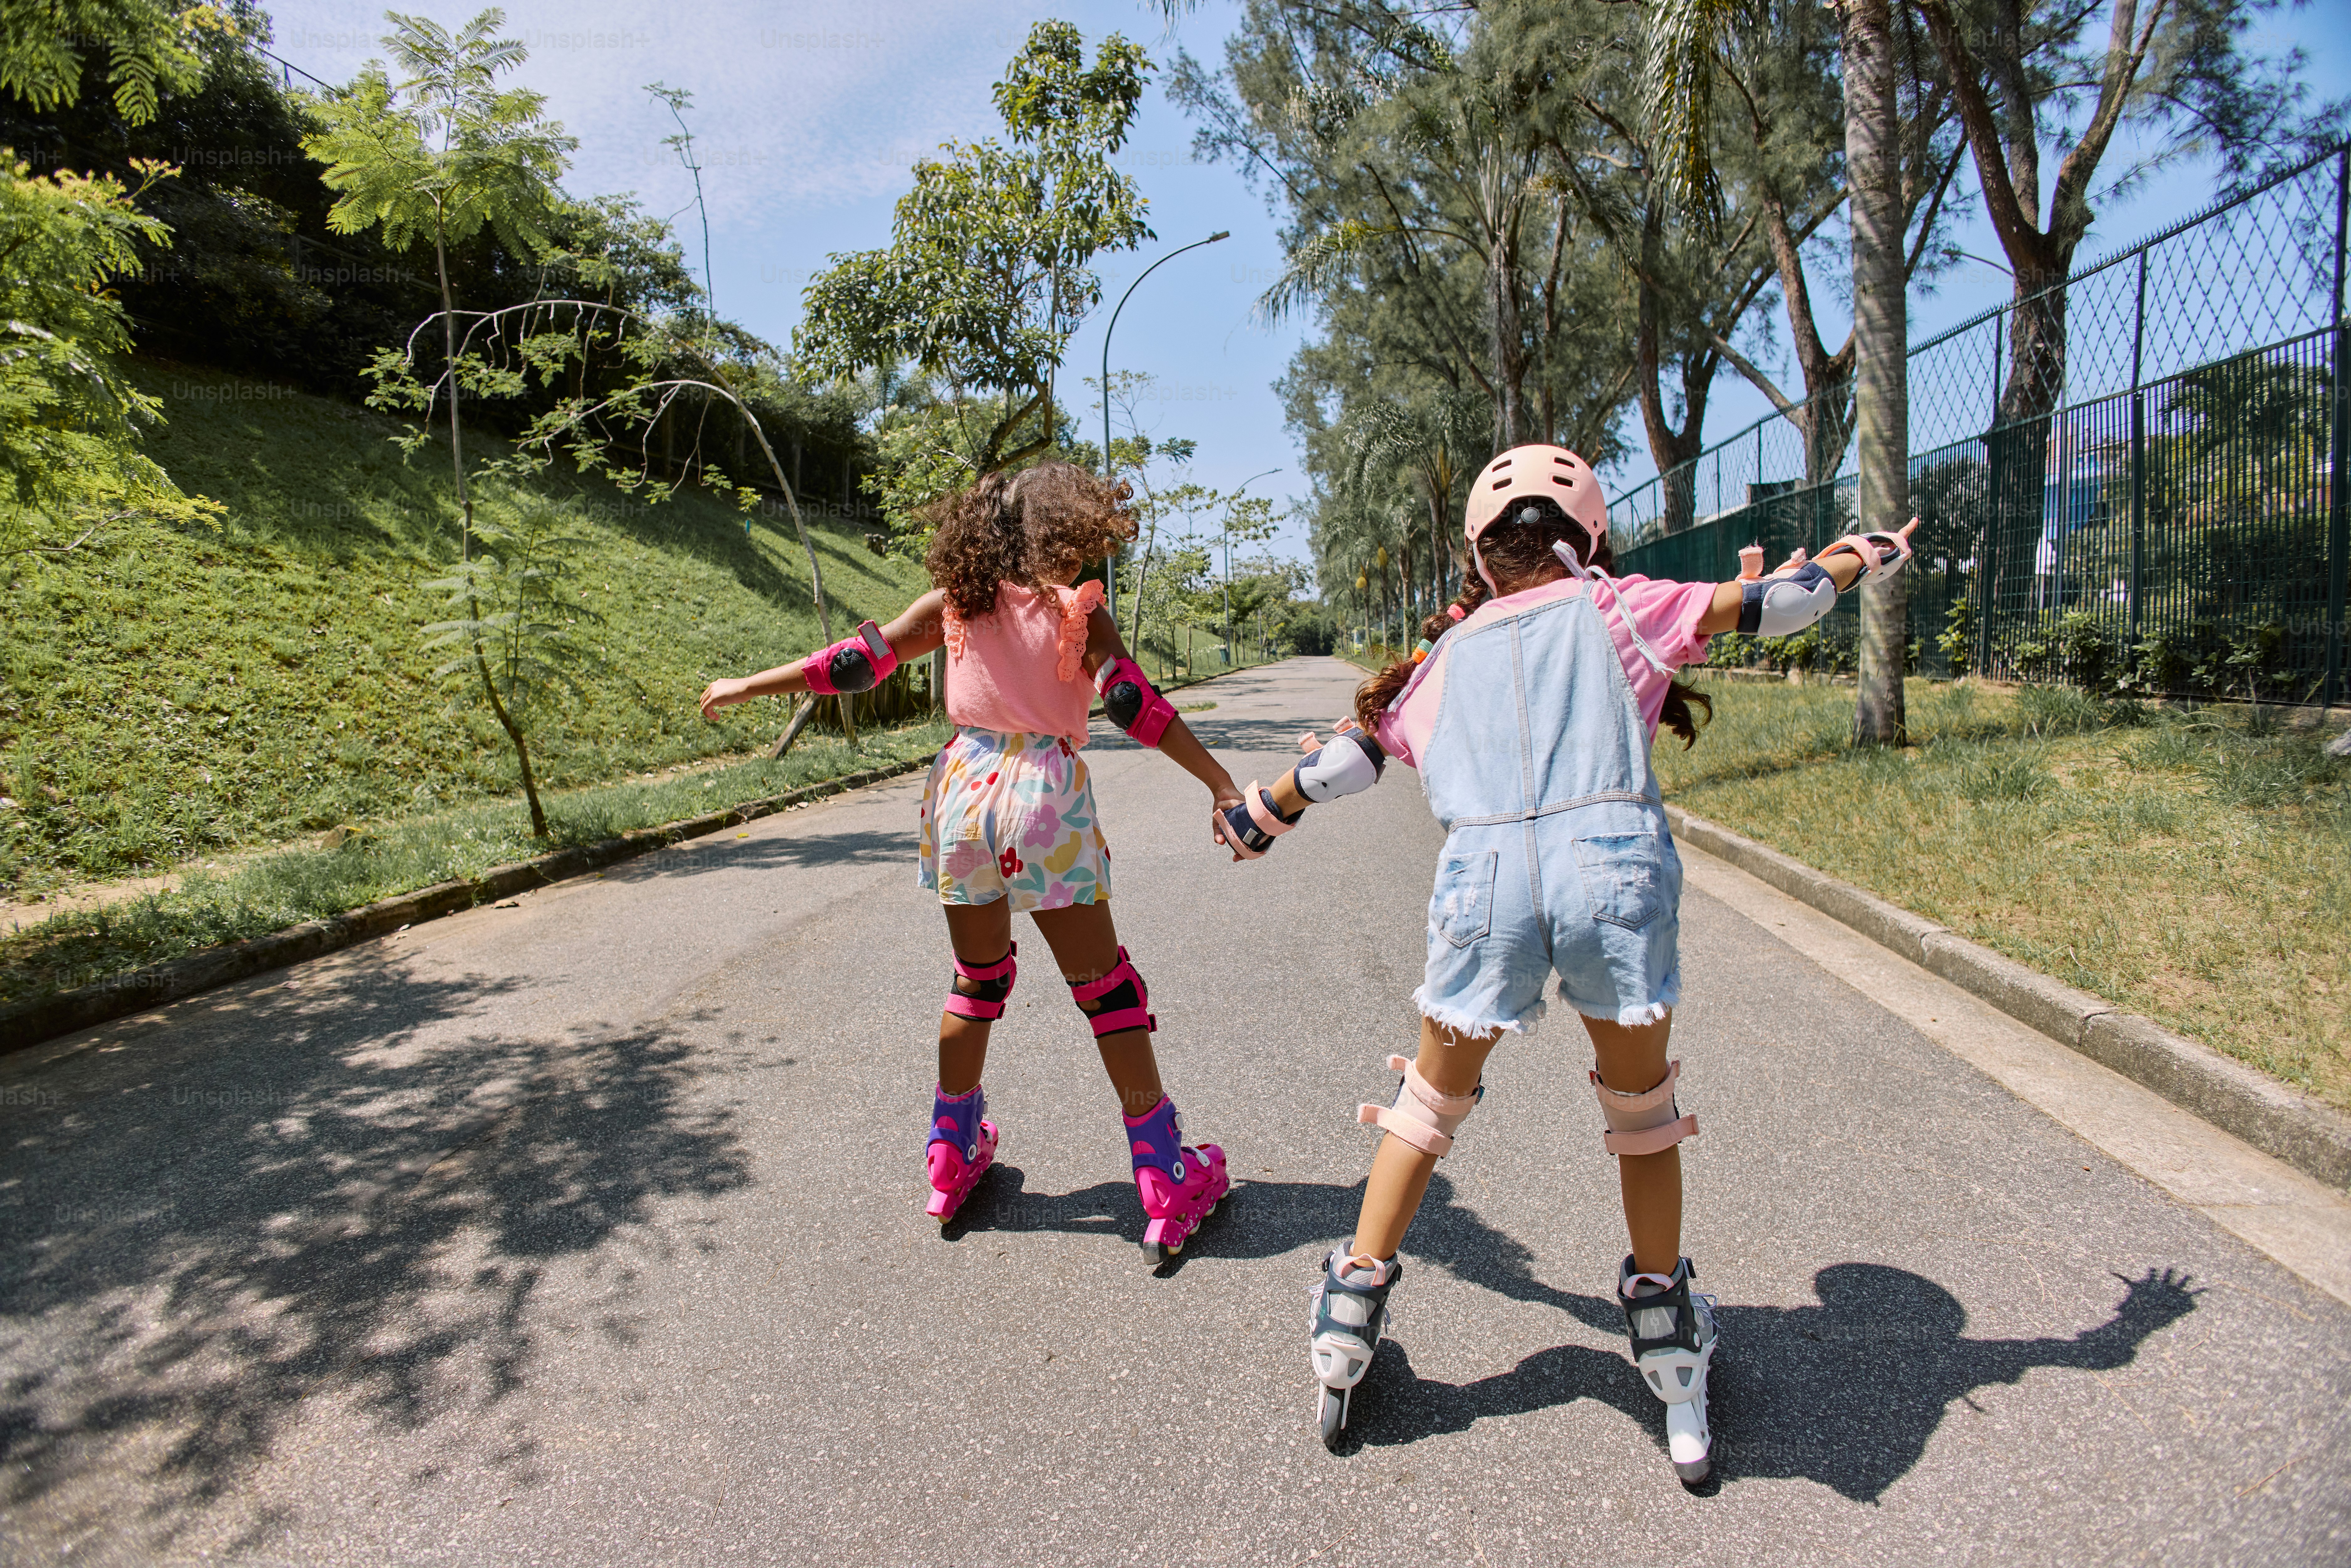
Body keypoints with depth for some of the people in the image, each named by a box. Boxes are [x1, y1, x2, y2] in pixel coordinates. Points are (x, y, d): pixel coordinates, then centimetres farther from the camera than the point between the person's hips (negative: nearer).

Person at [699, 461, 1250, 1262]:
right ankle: (1167, 1180, 11)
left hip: (965, 790, 4)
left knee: (977, 979, 20)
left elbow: (861, 660, 4)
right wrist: (1222, 785, -13)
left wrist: (751, 686, 15)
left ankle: (954, 1156, 32)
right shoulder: (1080, 612, -5)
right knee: (1104, 987, 5)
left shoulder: (956, 602, 3)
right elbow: (1139, 707, -13)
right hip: (1048, 802, -3)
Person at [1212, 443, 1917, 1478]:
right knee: (1643, 1111, 19)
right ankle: (1677, 1372, 32)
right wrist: (1870, 557, 37)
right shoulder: (1616, 610, 18)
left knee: (1432, 1103, 21)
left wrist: (1258, 817, 42)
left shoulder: (1447, 653, 22)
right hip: (1615, 861, -1)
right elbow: (1765, 603, 18)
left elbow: (1349, 757, 26)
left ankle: (1350, 1320, 30)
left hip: (1485, 873, 1)